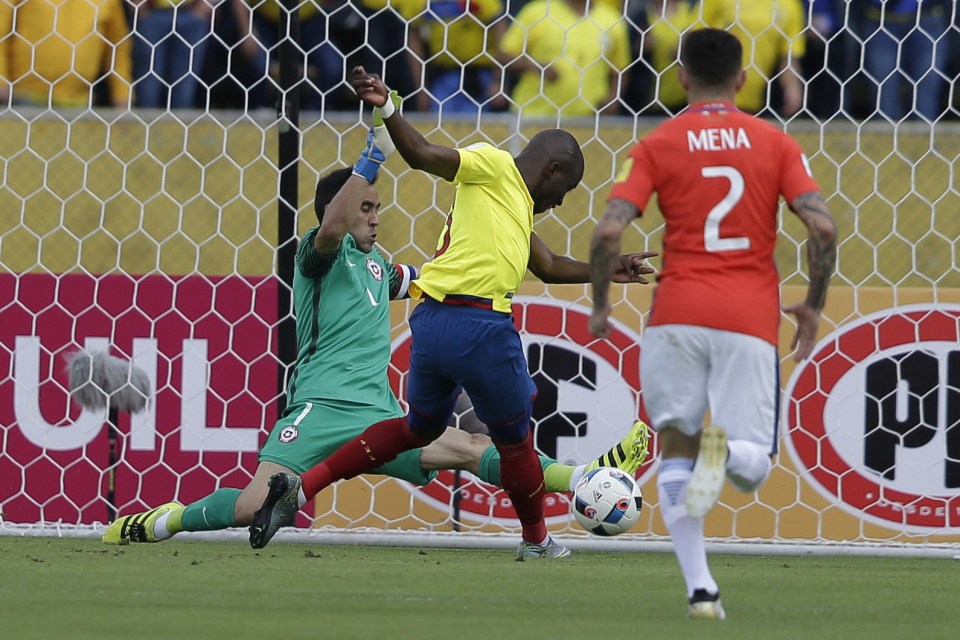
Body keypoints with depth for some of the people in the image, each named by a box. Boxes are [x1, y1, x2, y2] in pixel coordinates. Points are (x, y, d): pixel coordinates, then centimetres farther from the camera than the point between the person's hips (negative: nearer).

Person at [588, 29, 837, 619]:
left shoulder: (658, 145, 4)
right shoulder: (776, 144, 7)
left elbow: (609, 231, -7)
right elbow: (823, 227, -4)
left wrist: (600, 304, 8)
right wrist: (814, 305, 9)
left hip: (678, 314, 0)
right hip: (751, 319, 0)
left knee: (676, 447, 13)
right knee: (752, 466, 5)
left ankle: (700, 586, 0)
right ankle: (727, 447, -32)